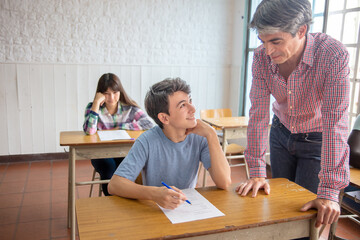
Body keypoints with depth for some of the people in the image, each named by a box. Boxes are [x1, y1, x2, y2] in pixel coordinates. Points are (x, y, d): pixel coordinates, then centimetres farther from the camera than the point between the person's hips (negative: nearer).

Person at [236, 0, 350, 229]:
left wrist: (329, 193, -36)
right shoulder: (262, 57, -21)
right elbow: (258, 115, -19)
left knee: (304, 208, 3)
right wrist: (257, 173, -19)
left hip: (316, 141, -3)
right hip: (281, 134, 3)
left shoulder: (334, 56, -31)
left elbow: (335, 124, -34)